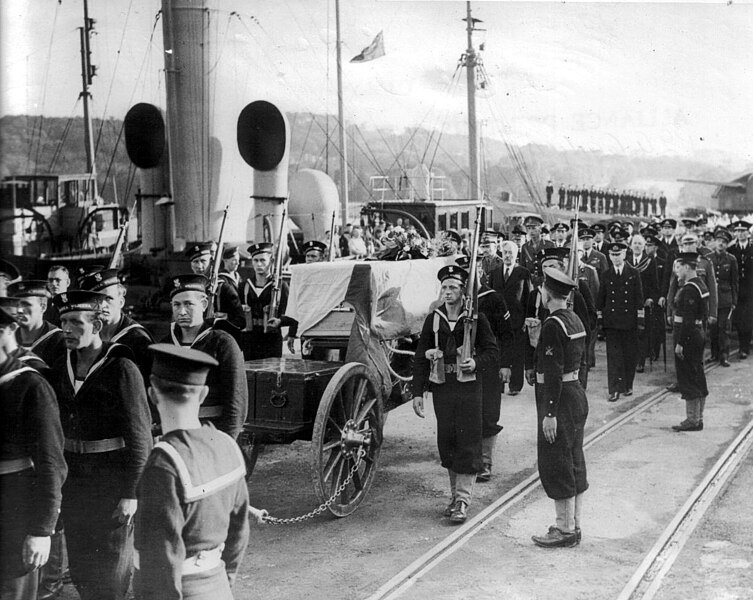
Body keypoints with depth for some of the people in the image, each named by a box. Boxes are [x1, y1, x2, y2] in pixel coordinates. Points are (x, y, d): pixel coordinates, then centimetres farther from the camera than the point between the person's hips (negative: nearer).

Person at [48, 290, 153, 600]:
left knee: (111, 567, 6)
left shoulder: (122, 369, -15)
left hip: (113, 483, -6)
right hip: (73, 480, 6)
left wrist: (131, 493, -16)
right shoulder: (60, 369, 4)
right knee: (79, 565, 15)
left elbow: (139, 436, -15)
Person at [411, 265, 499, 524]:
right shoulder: (433, 319, 6)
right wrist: (418, 392, 2)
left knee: (468, 442, -3)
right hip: (441, 389, 3)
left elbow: (492, 352, 1)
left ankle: (463, 499, 3)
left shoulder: (476, 318, -2)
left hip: (468, 388, -3)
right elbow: (420, 358, 8)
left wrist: (476, 363, -21)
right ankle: (455, 494, 23)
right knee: (446, 442, 8)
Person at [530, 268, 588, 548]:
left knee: (556, 465, -1)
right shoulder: (576, 320, 10)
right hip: (577, 394, 10)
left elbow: (554, 373, -22)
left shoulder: (553, 325, -19)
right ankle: (573, 524, 25)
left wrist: (550, 413, -21)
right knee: (574, 464, 15)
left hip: (559, 399, -10)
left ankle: (565, 529, 7)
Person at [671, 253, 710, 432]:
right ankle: (698, 418, 22)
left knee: (688, 379, -3)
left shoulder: (689, 289, -18)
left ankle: (692, 420, 2)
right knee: (698, 378, 14)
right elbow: (703, 315, 17)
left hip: (688, 337, -10)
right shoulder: (698, 284, 12)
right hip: (698, 334, 10)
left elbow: (687, 319, -22)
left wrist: (680, 343, -21)